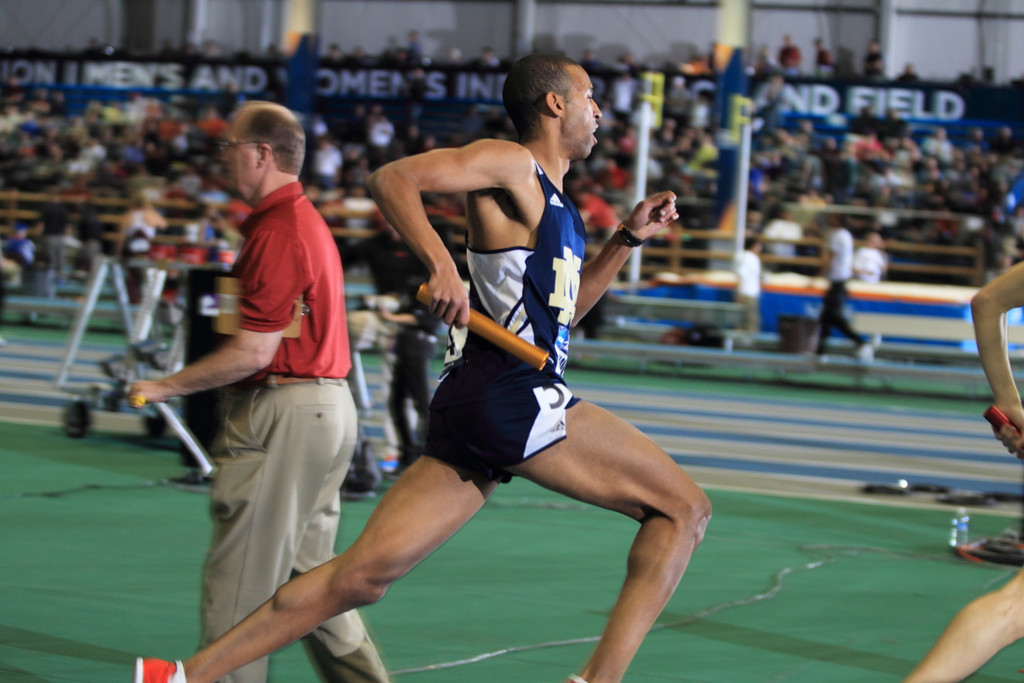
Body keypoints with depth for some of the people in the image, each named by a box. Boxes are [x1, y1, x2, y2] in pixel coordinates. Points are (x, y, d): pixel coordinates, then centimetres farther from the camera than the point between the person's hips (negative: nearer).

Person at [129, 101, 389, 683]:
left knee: (239, 576, -5)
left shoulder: (277, 232, -17)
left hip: (283, 413, -10)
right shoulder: (308, 221, 17)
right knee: (308, 572, 14)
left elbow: (253, 352, -20)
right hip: (327, 406, 10)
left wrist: (169, 387, -11)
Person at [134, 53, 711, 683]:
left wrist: (629, 239, 26)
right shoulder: (509, 165, -3)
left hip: (474, 410, 9)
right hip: (514, 395, -9)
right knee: (684, 509, -4)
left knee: (363, 575, 3)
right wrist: (443, 268, -24)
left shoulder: (553, 202, 24)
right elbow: (392, 178, -14)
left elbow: (564, 306, 36)